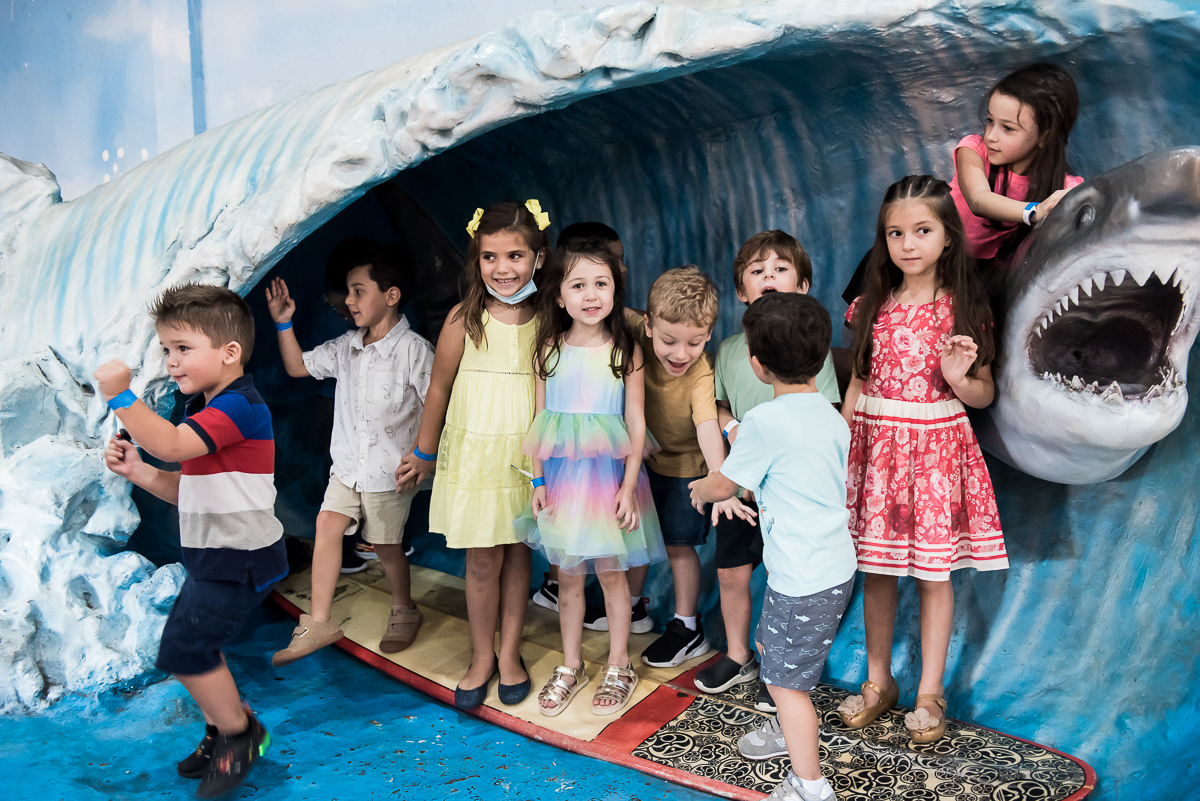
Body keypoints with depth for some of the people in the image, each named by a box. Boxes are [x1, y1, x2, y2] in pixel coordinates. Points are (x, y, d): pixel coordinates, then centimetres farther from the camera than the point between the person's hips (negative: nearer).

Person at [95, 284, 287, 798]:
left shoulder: (238, 405, -19)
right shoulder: (206, 410, 14)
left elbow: (169, 445, -32)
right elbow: (188, 490, 15)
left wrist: (120, 397, -31)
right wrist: (135, 471, 1)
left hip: (240, 561, -10)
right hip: (213, 557, 10)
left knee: (183, 650, -7)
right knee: (194, 649, 16)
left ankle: (239, 733, 13)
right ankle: (221, 728, 34)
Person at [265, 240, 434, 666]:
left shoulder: (413, 349, -16)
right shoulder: (346, 346, 4)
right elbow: (298, 366, 15)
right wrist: (283, 323, 4)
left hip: (391, 468, -6)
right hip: (348, 462, 6)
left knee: (385, 543, 7)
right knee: (328, 524, -1)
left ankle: (404, 611, 31)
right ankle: (318, 622, 10)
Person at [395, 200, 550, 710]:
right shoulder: (464, 319, -9)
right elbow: (439, 388, 1)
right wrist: (425, 453, 10)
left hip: (528, 455, 2)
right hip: (474, 453, -1)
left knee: (518, 553, 11)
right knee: (483, 559, 4)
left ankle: (510, 652, 28)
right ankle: (482, 657, 24)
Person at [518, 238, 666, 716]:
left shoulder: (625, 350, -6)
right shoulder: (549, 350, 1)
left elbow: (635, 424, -5)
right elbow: (540, 420, 4)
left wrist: (629, 486, -10)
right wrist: (538, 481, 1)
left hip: (608, 475, -2)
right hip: (562, 476, 3)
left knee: (610, 572, 8)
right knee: (567, 575, 12)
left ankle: (618, 668, 27)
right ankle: (571, 666, 30)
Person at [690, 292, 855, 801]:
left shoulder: (765, 421, -20)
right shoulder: (830, 416, 3)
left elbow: (725, 485, -7)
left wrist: (701, 490, 16)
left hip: (804, 578, -9)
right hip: (835, 563, 9)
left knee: (786, 677, 4)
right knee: (771, 647, 27)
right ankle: (793, 729, 48)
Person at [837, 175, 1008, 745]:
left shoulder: (963, 309, -3)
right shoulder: (872, 307, 3)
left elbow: (984, 394, 3)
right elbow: (858, 382, 9)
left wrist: (958, 378, -18)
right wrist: (838, 442, 3)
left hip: (937, 446, -2)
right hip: (875, 444, 2)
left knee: (934, 571, 5)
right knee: (875, 568, 9)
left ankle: (929, 693, 22)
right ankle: (878, 681, 27)